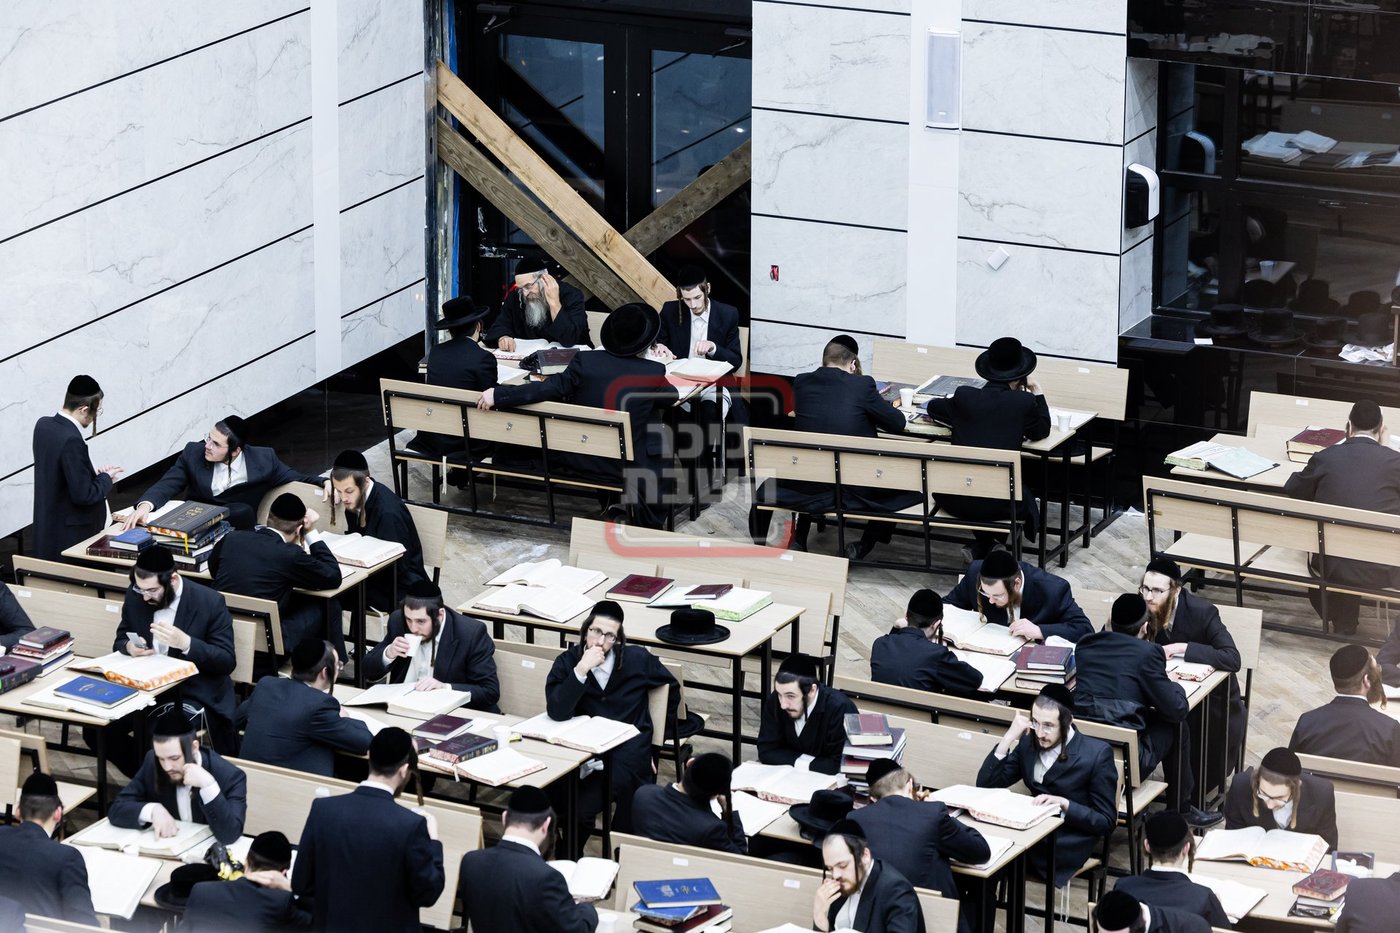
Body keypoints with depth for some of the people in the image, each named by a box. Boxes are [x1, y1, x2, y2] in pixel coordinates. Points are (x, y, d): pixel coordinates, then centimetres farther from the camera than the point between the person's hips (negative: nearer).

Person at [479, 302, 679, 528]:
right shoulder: (654, 373, -10)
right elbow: (671, 397, 9)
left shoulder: (586, 362, -9)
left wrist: (499, 395, -15)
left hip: (582, 464, 3)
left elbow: (551, 388, -16)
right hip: (629, 467, -3)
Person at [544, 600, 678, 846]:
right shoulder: (567, 663, 0)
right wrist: (580, 670, -23)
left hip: (630, 751, 0)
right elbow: (557, 712, -15)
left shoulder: (638, 659, 2)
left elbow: (671, 688, 20)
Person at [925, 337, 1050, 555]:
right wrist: (1036, 391, 21)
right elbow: (1042, 431, 17)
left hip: (954, 501, 2)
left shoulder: (964, 396, 3)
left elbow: (933, 407, 25)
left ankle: (982, 548, 32)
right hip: (999, 505, -2)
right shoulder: (1024, 402, -4)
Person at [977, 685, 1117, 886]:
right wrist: (1009, 737, -4)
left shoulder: (1097, 754, -6)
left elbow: (1106, 822, -4)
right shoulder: (1029, 743, 9)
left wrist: (1064, 804, -20)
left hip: (1068, 845, -5)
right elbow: (985, 785, 6)